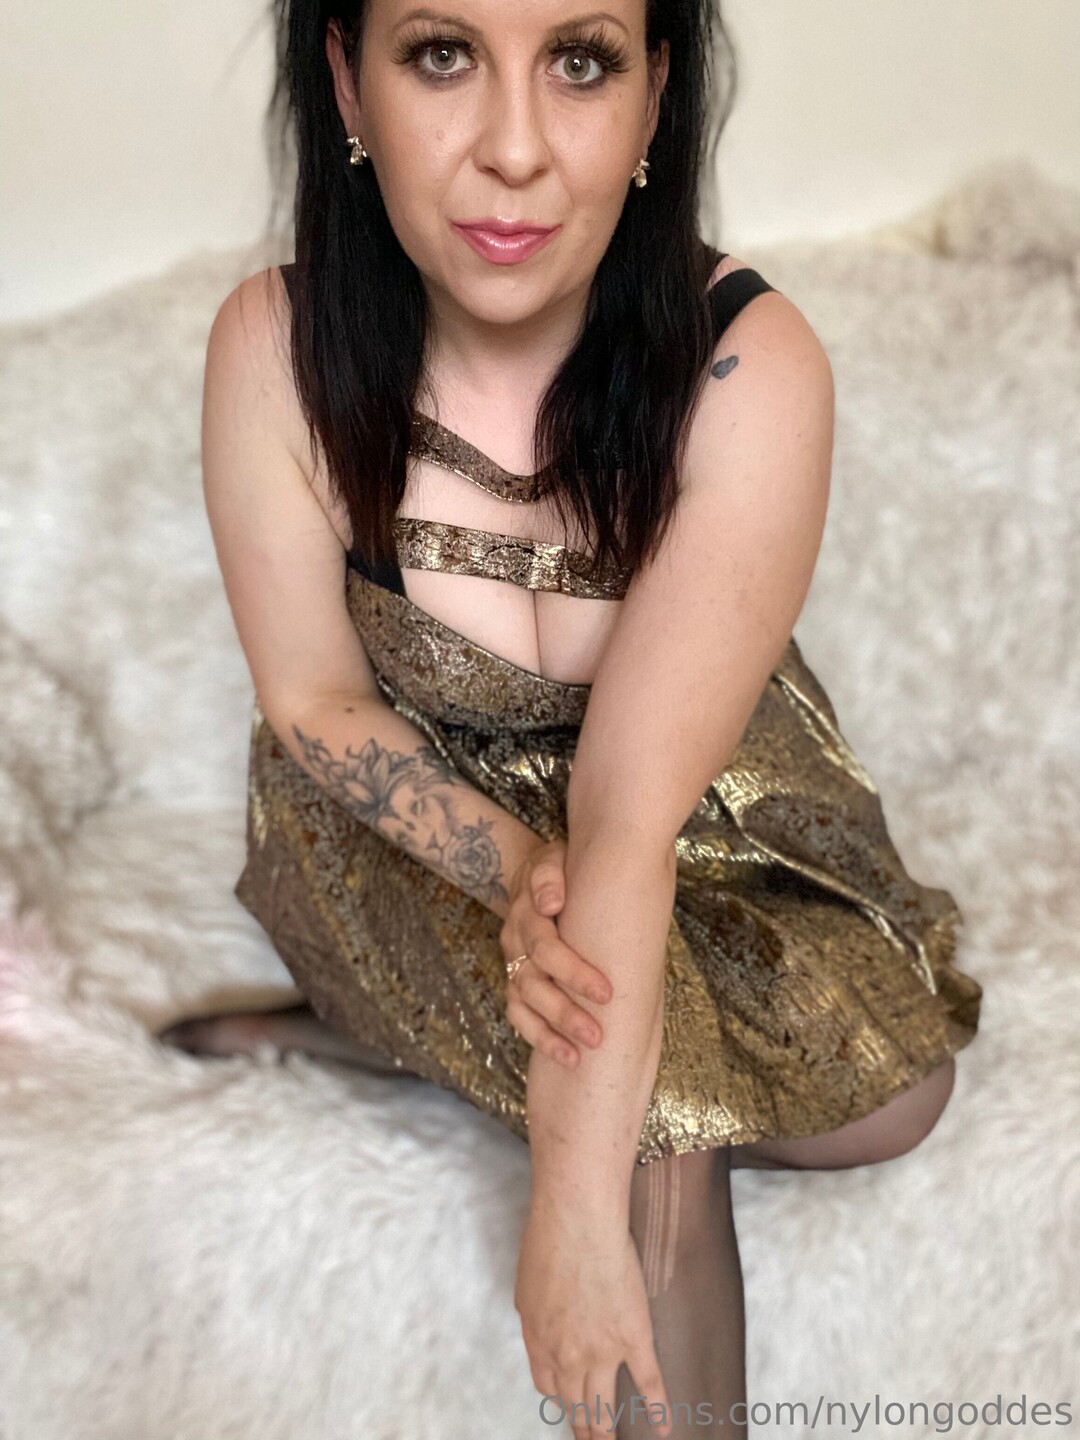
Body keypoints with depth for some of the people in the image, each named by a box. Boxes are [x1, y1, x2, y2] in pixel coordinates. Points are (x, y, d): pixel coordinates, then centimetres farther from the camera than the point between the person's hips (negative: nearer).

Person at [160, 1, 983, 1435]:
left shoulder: (751, 367, -29)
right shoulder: (279, 348, -23)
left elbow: (634, 813, -32)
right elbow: (312, 701, -12)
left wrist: (576, 1203, -36)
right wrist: (516, 867, -29)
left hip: (704, 819, 2)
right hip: (405, 815, -2)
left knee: (891, 1090, -14)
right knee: (662, 1109, -24)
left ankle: (369, 1029, -2)